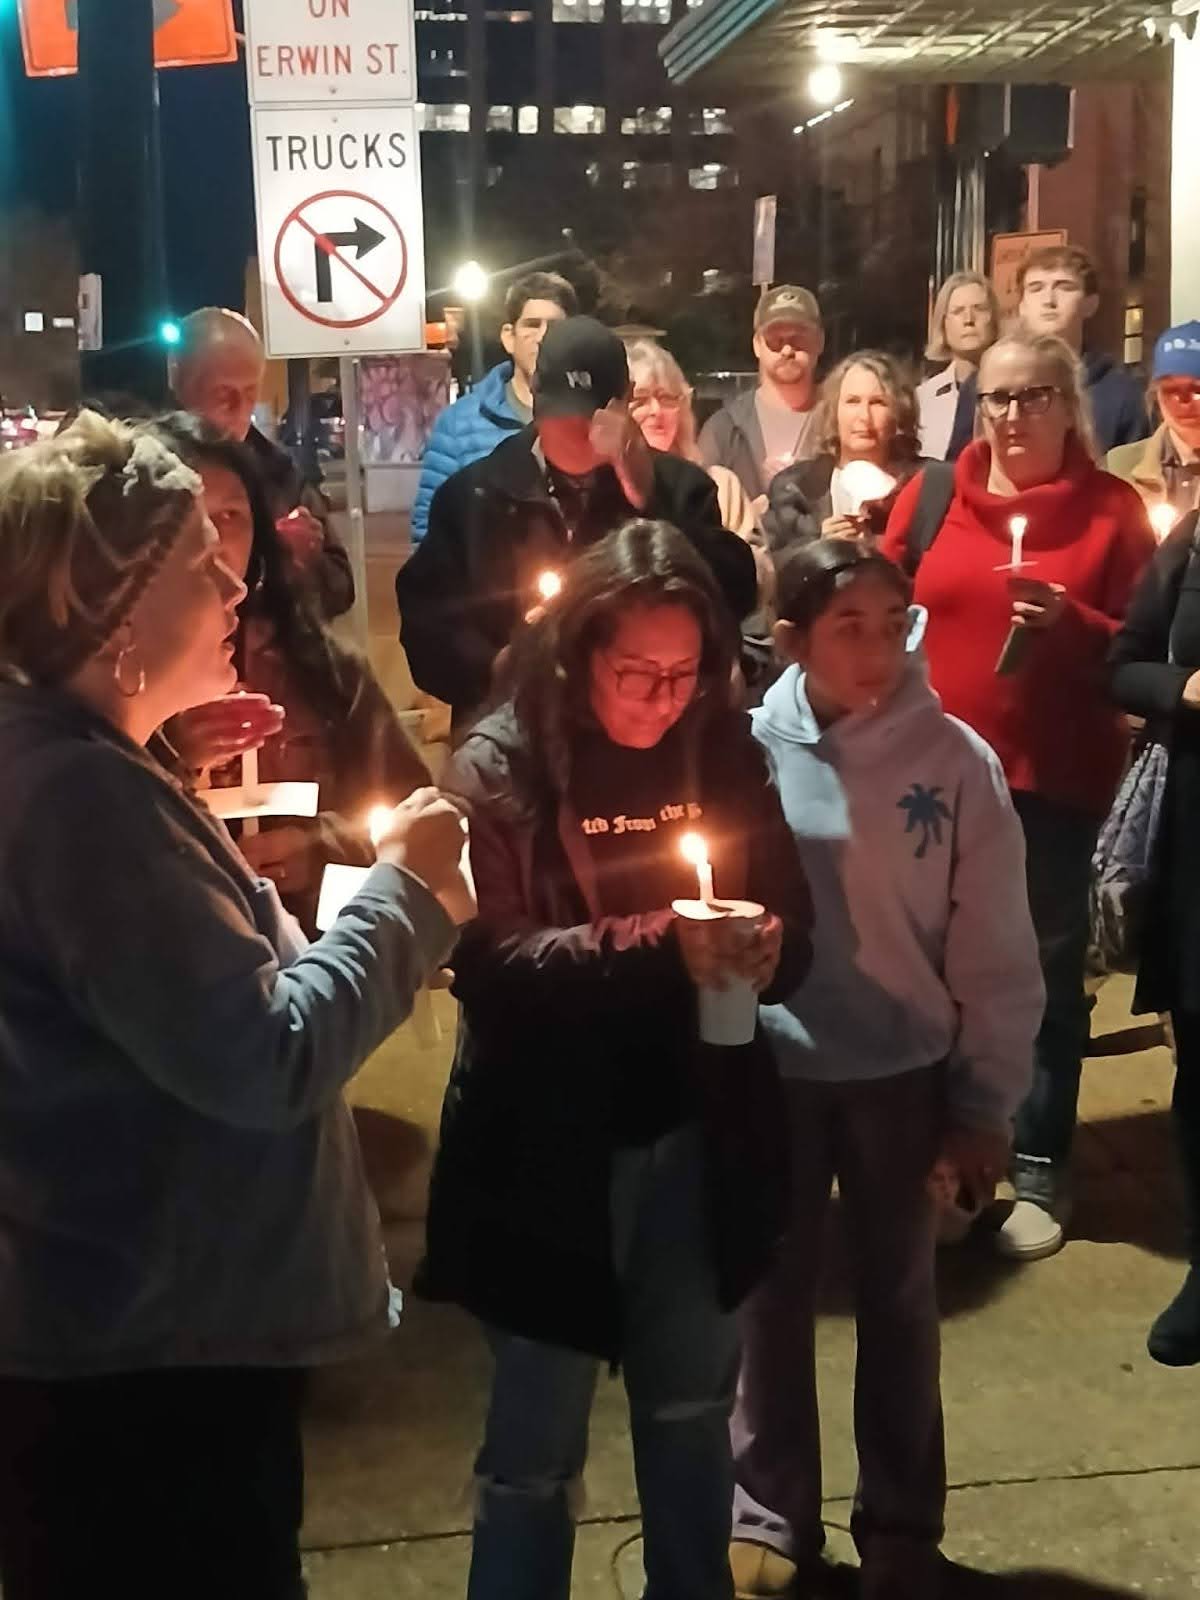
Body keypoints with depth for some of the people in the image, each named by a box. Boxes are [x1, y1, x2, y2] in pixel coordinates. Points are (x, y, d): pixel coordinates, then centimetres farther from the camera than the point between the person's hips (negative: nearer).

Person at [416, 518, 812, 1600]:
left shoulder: (724, 756, -1)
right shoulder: (500, 772, -13)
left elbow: (793, 927, 4)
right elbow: (490, 965, -21)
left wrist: (762, 950, -19)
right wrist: (656, 943, -31)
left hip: (697, 1138, 4)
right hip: (552, 1148, -4)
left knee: (691, 1411, 22)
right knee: (535, 1446, 9)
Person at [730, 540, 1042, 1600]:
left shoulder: (957, 762, -13)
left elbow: (994, 951, -7)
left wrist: (987, 1106, -4)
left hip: (903, 1074, 0)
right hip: (772, 1071, 1)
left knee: (899, 1299, 15)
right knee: (774, 1296, 14)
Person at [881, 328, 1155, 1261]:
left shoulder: (1113, 509, -1)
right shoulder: (933, 496, 5)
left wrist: (1074, 624, -18)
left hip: (1058, 783, -2)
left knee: (1048, 977, 8)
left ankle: (1039, 1171, 21)